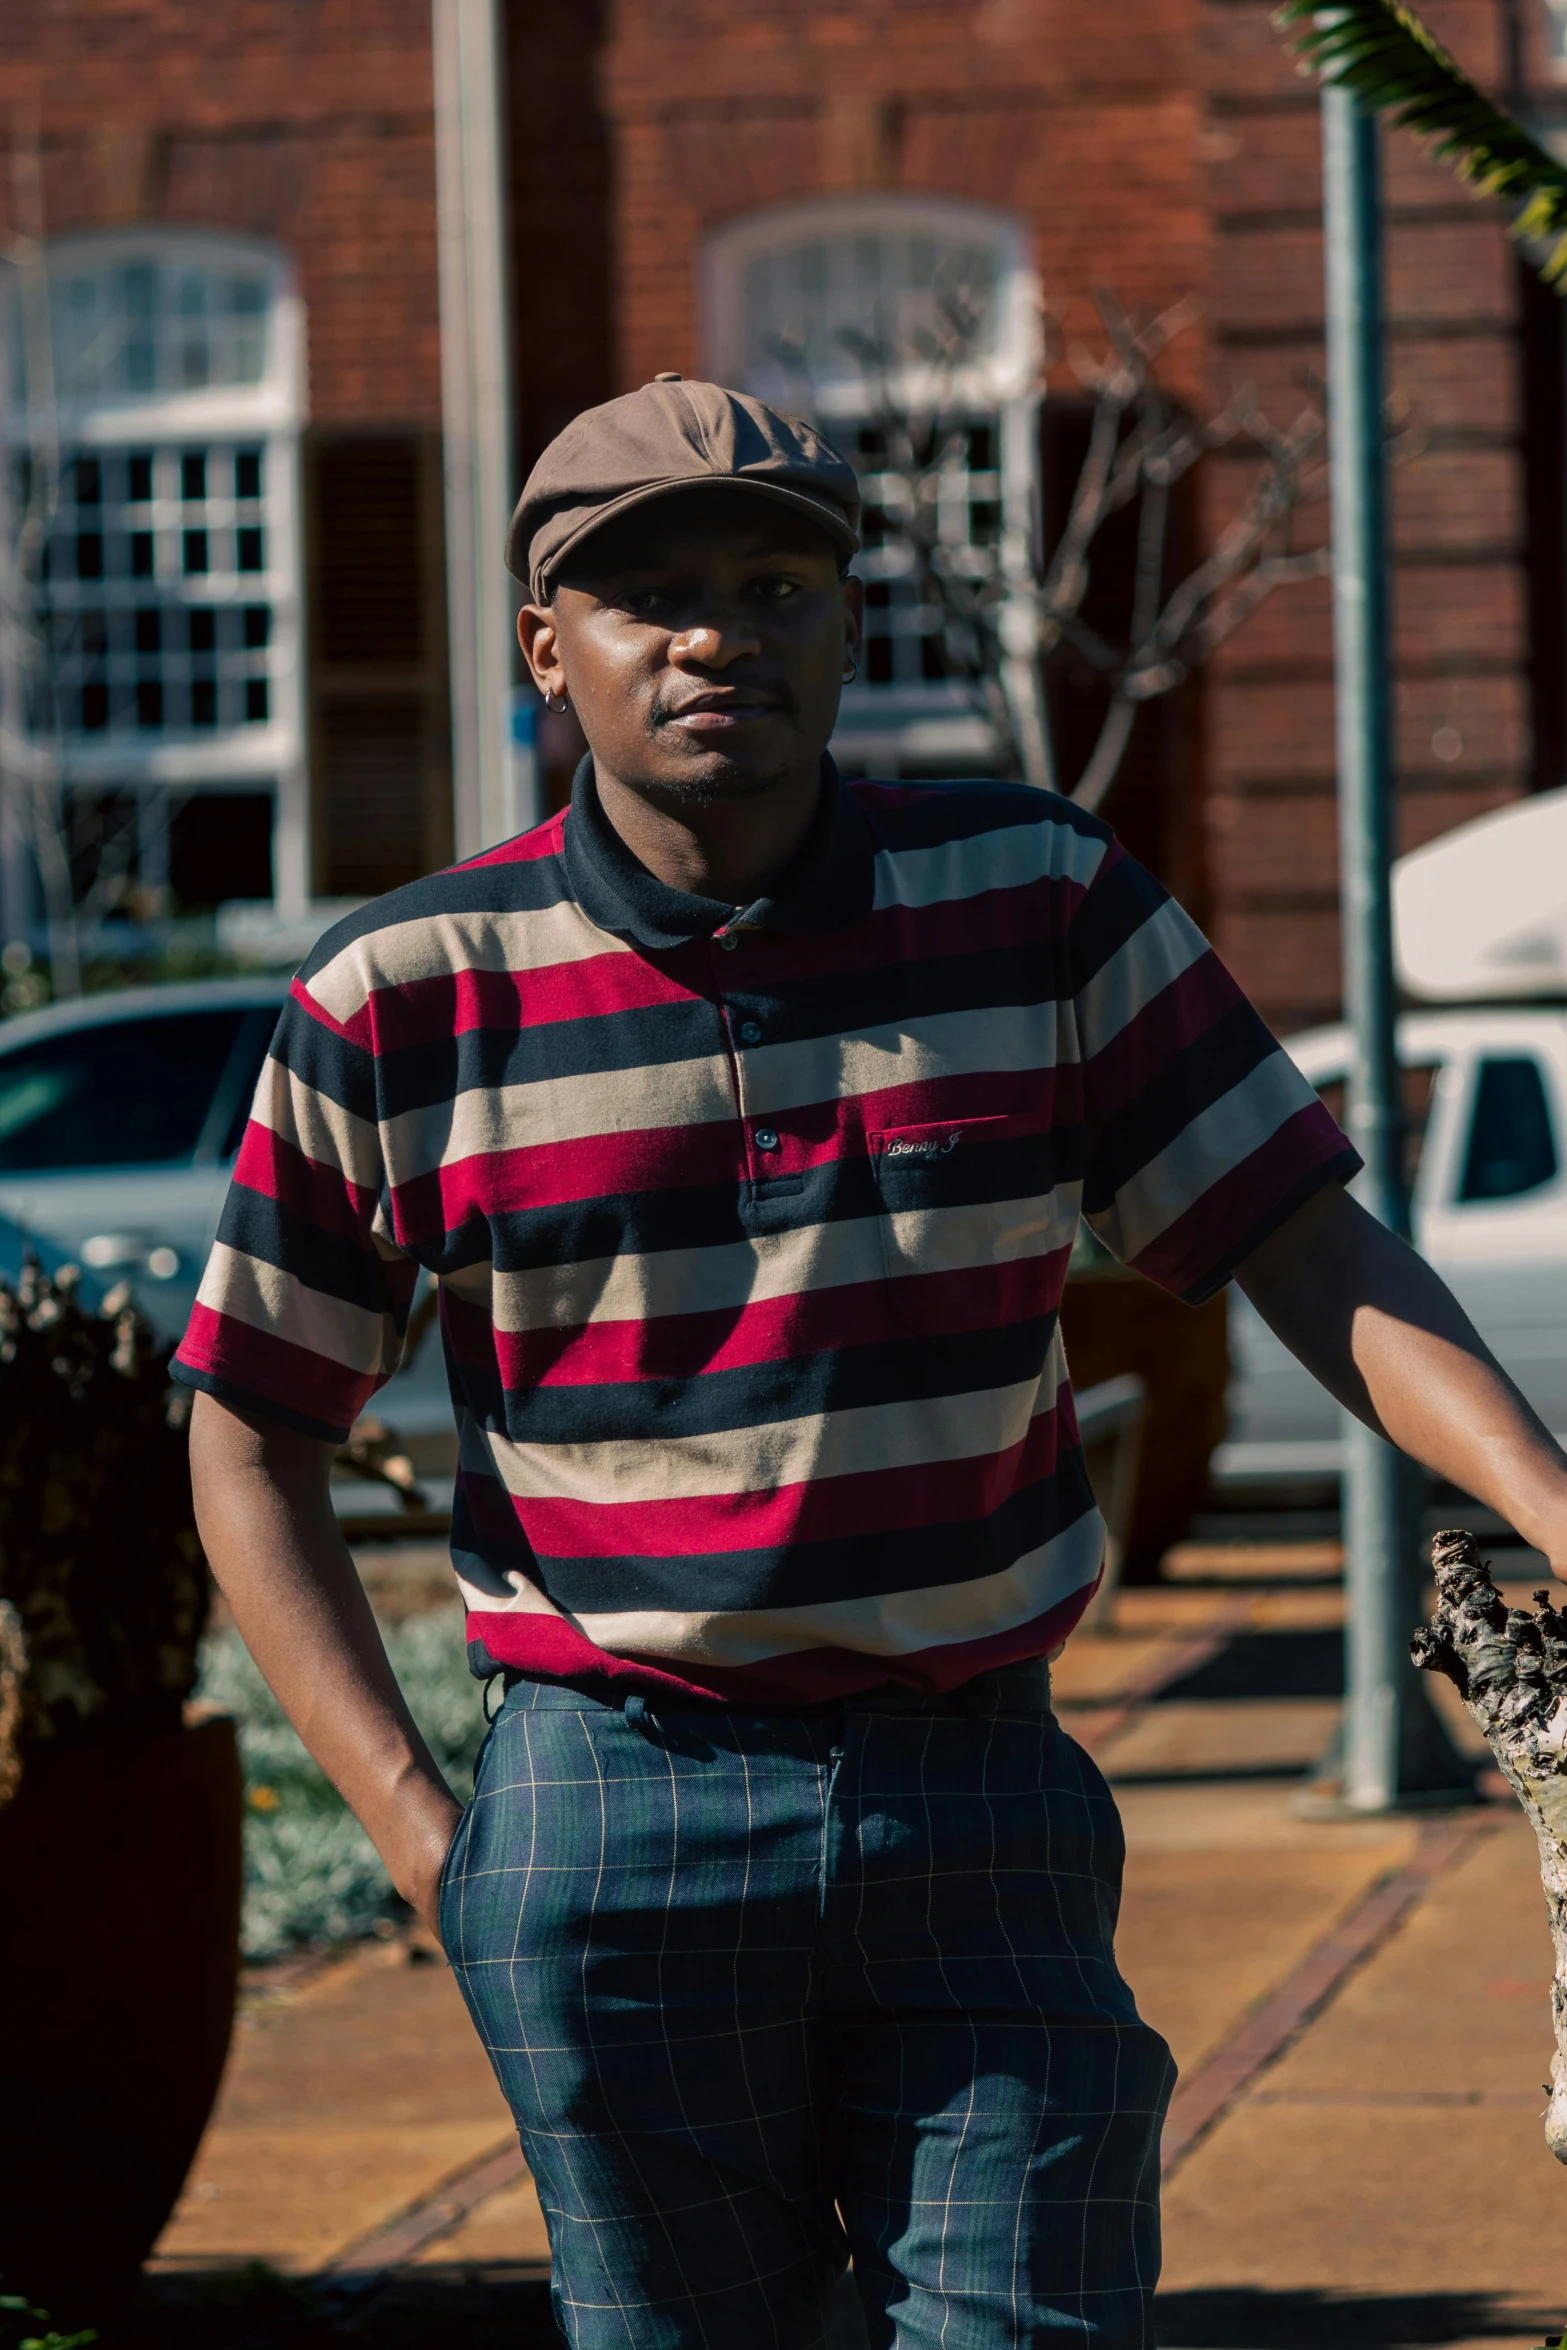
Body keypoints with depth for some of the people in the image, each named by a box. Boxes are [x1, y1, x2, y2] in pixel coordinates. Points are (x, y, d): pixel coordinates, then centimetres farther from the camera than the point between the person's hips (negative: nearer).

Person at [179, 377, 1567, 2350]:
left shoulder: (1037, 905, 1)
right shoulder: (400, 1002, -3)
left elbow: (1310, 1248, 0)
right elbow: (250, 1442, 4)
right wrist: (411, 1823, -5)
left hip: (980, 1799, 1)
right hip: (615, 1806, -1)